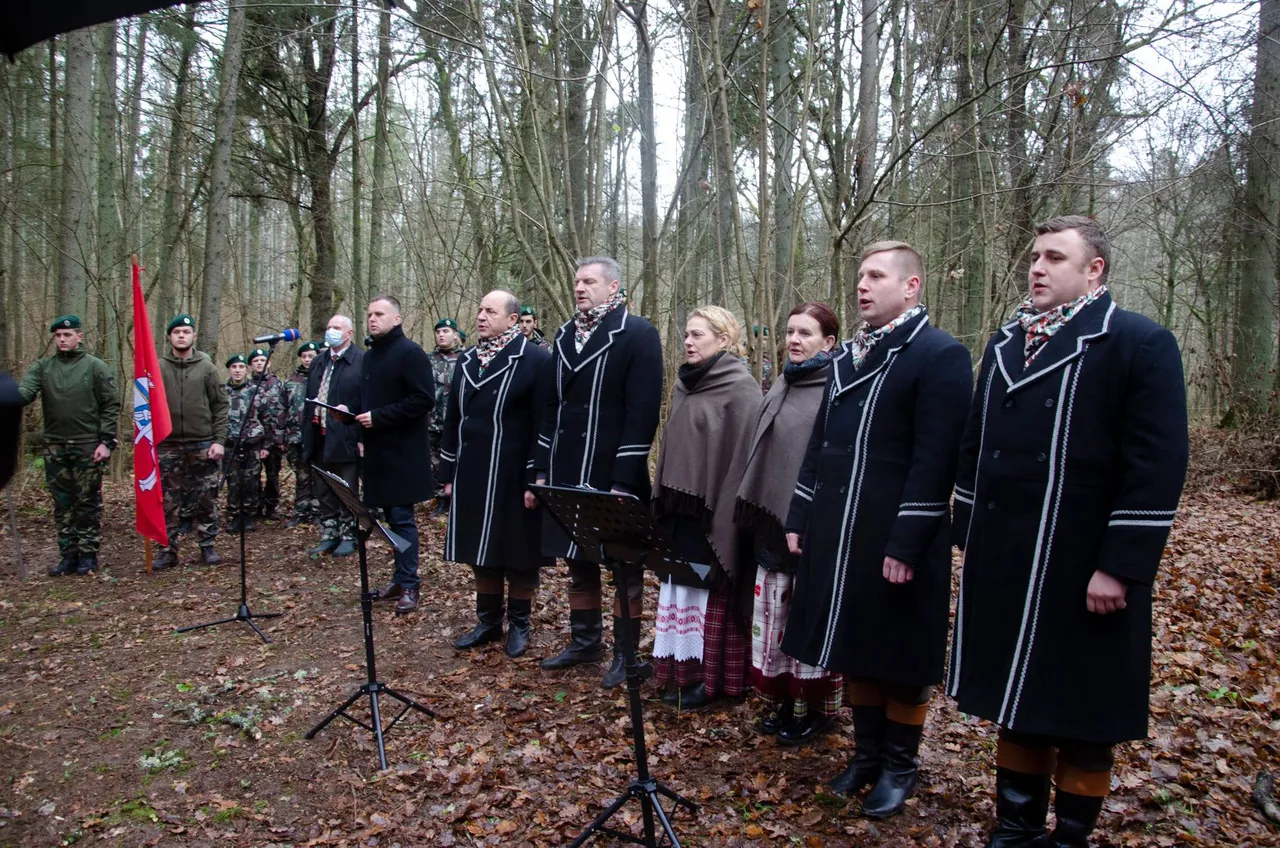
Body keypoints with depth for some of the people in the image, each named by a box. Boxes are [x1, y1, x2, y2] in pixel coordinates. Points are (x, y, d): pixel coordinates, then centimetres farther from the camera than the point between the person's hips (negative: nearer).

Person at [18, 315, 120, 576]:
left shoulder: (95, 366, -2)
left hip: (88, 446, -3)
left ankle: (88, 555, 11)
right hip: (55, 446, 4)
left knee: (88, 502, 3)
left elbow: (111, 405, -3)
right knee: (62, 503, 9)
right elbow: (24, 392, -8)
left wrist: (106, 441, -10)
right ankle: (68, 554, 17)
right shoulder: (42, 367, 7)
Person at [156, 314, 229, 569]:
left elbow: (220, 406, 2)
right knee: (169, 501, 5)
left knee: (206, 499, 5)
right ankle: (168, 550, 13)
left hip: (203, 444, 0)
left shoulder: (207, 367, 2)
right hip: (168, 445, 0)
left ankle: (207, 546, 16)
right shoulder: (158, 368, 2)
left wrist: (219, 440, -6)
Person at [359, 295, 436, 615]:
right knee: (392, 516, 13)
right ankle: (401, 577, 21)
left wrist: (379, 418, -20)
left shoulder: (410, 353, -11)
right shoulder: (370, 356, 15)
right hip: (378, 448, 8)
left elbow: (423, 400, -20)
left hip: (403, 450, -8)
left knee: (402, 517, -4)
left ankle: (409, 585, 4)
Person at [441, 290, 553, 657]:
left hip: (513, 478, -6)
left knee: (518, 553, 6)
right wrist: (449, 473, 11)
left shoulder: (536, 360, -11)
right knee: (481, 552, 13)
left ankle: (519, 624, 22)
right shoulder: (467, 361, 9)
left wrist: (535, 480, -15)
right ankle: (488, 622, 27)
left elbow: (543, 424, -13)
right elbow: (453, 420, 13)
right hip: (472, 476, 6)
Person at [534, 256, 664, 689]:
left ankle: (626, 652, 19)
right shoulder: (565, 335, 11)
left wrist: (625, 481, -19)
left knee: (625, 566, 6)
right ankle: (584, 641, 31)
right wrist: (542, 468, 9)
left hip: (614, 476, -6)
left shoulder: (638, 334, -10)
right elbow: (552, 405, 14)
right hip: (569, 475, 7)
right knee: (578, 561, 16)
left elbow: (642, 411, -15)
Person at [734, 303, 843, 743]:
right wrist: (755, 515, 12)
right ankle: (781, 699, 25)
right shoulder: (780, 389, 13)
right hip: (772, 521, 7)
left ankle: (814, 707, 18)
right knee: (772, 611, 11)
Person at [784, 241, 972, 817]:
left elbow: (934, 459, -17)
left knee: (899, 657, 7)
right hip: (839, 533, 7)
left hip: (896, 539, -7)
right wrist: (800, 518, 11)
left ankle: (900, 765, 25)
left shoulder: (941, 356, -11)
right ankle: (867, 754, 32)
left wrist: (906, 543, -20)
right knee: (855, 651, 16)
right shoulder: (846, 357, 13)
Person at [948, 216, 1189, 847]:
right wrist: (970, 534, 12)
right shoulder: (1005, 344, 11)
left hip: (1082, 571, -6)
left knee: (1081, 719, 8)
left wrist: (1120, 567, -17)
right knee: (1012, 702, 16)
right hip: (1000, 564, 6)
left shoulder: (1141, 344, -7)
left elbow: (1158, 465, -13)